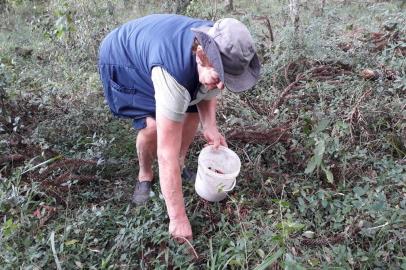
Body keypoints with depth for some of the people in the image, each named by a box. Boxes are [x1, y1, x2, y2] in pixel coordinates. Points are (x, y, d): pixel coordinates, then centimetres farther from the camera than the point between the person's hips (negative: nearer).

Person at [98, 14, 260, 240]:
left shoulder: (220, 47, -23)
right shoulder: (174, 73, -46)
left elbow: (207, 91, -2)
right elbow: (167, 153, -43)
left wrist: (210, 126, -21)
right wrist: (178, 219, -38)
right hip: (121, 59, -6)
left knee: (192, 109, -8)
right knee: (152, 124, -23)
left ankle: (180, 166, 16)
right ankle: (145, 175, 7)